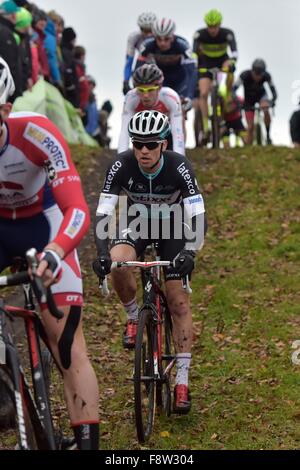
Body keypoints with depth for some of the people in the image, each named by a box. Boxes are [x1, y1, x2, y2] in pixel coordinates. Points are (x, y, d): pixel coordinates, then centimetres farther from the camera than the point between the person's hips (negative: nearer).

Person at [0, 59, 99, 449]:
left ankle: (88, 441, -8)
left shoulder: (36, 133, -33)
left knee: (67, 342, -11)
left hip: (42, 224, -3)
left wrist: (52, 255, -58)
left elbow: (78, 210, -39)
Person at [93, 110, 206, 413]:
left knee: (178, 300, -9)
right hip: (137, 221, 1)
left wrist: (189, 253, -50)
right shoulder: (122, 166, -27)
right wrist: (102, 253, -43)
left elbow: (198, 217, -33)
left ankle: (182, 382, -5)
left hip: (174, 225, -1)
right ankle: (133, 317, -3)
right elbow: (102, 214, -28)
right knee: (117, 262, -32)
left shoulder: (179, 167, -30)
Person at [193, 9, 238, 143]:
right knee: (204, 93, -15)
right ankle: (206, 128, -6)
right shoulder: (200, 34, -25)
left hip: (222, 60, 0)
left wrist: (231, 61, -58)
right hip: (206, 63, 0)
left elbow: (234, 51, -37)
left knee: (229, 68, -37)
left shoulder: (227, 34, -26)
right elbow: (193, 51, -34)